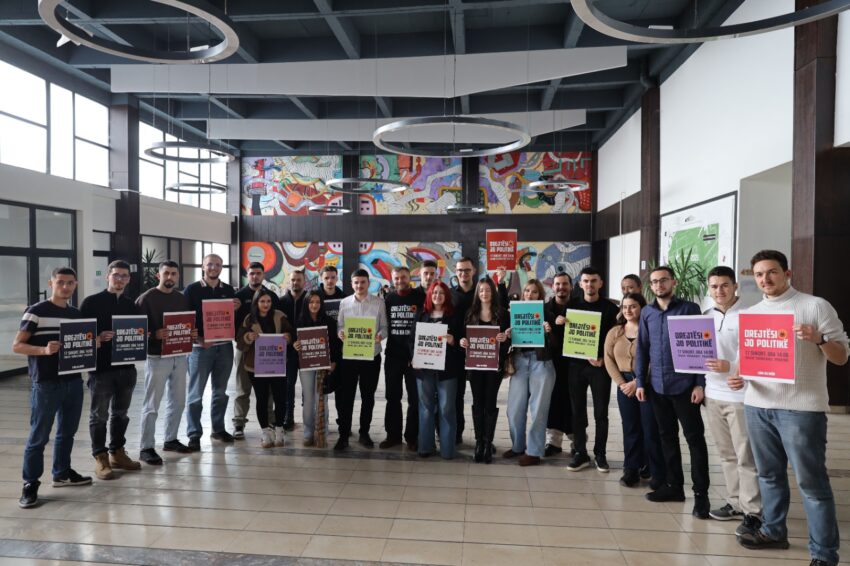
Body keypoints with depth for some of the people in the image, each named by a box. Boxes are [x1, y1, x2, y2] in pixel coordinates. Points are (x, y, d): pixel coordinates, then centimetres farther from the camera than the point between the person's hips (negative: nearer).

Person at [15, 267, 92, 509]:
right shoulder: (36, 312, -6)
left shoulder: (76, 314, 12)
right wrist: (44, 350, -25)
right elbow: (17, 345, -9)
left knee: (67, 431, 15)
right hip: (46, 383, -6)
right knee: (39, 436, 1)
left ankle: (62, 473, 29)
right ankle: (30, 484, 11)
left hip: (73, 381, 6)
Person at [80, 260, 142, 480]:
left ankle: (117, 453, 26)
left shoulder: (131, 305, 11)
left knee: (121, 413, 14)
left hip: (126, 366, 5)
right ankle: (100, 458, 13)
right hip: (100, 367, -5)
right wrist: (98, 338, -23)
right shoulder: (91, 302, -3)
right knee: (99, 415, 3)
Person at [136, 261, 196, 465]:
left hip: (180, 356, 6)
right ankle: (146, 448, 7)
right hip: (157, 357, -6)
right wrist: (154, 335, -26)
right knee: (152, 404, -1)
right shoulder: (147, 298, -6)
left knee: (178, 401, 14)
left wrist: (192, 333, -1)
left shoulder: (182, 298, 12)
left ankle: (171, 439, 28)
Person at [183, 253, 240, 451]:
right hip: (200, 346, -4)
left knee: (221, 391, 12)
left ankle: (218, 429, 23)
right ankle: (194, 434, 7)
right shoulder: (192, 290, -1)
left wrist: (236, 309, -8)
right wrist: (198, 339, -14)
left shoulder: (228, 290, 10)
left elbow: (235, 317, 15)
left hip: (224, 346, 4)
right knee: (196, 393, 0)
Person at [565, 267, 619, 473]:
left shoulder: (610, 307, 1)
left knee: (601, 412, 5)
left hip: (601, 365, -1)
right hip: (577, 364, 2)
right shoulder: (572, 306, 6)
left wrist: (603, 358, -13)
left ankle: (600, 454, 17)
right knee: (577, 411, 5)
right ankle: (580, 453, 15)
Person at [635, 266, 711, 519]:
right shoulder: (647, 312, 9)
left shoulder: (690, 308, -3)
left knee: (694, 438, 2)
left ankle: (701, 493, 9)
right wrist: (640, 381, 5)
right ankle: (674, 485, 24)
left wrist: (700, 383, -11)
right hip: (657, 385, 5)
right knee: (667, 436, 13)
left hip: (684, 385, -4)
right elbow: (642, 348, 11)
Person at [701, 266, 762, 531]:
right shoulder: (705, 316, 10)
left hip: (739, 395, -6)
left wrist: (730, 366, -26)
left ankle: (753, 511, 10)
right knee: (726, 454, 14)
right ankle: (735, 502, 25)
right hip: (713, 393, 6)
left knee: (746, 456, 1)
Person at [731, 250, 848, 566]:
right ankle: (773, 531, 30)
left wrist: (819, 339, -21)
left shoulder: (815, 306, -2)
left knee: (811, 481, 0)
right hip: (757, 405, 5)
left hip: (801, 407, -5)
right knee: (769, 475, 16)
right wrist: (739, 377, -2)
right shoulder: (750, 314, 12)